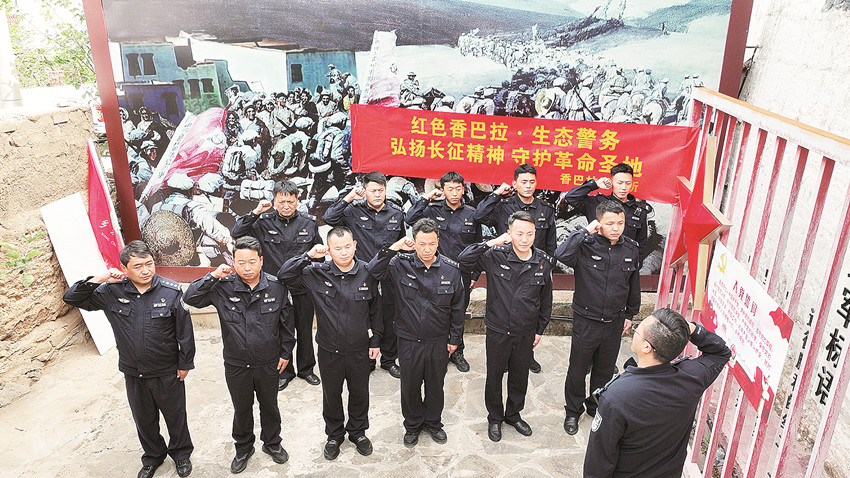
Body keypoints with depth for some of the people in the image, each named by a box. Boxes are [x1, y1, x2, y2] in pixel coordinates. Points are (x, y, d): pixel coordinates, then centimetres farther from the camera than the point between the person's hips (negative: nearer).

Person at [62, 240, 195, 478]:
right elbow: (72, 298, -3)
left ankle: (181, 454, 42)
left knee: (175, 416, 17)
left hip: (167, 373, -3)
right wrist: (96, 280, -21)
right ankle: (153, 456, 47)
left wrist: (185, 364, -5)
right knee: (144, 419, 22)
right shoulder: (112, 292, -9)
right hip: (133, 374, 3)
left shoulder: (172, 291, -17)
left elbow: (184, 330, -10)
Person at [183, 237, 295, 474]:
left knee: (269, 406, 21)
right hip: (236, 365, 0)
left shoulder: (276, 286, -13)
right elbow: (190, 298, -15)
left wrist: (286, 353, 2)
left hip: (268, 363, 0)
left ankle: (272, 443, 45)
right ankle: (244, 447, 45)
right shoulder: (223, 287, -13)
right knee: (241, 409, 21)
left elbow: (286, 322, -3)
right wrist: (212, 276, -25)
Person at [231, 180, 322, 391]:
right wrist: (255, 212, -16)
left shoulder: (309, 222, 0)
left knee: (305, 331, 14)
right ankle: (284, 372, 32)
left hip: (303, 288, 1)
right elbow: (237, 233, -8)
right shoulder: (265, 222, -4)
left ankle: (306, 369, 35)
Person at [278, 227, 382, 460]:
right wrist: (308, 256, -23)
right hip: (329, 351, 0)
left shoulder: (367, 273, -10)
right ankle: (334, 435, 44)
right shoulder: (317, 273, -11)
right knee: (331, 395, 19)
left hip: (360, 351, 0)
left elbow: (375, 310, 1)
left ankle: (358, 432, 44)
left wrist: (375, 341, 3)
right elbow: (284, 275, -14)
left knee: (359, 393, 19)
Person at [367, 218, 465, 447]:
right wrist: (394, 248, -29)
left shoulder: (451, 269, -7)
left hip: (439, 342, 1)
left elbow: (457, 307, 1)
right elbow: (373, 271, -23)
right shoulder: (401, 265, -11)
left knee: (436, 385, 18)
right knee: (410, 385, 16)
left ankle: (433, 422, 43)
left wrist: (455, 338, 4)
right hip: (409, 341, -1)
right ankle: (413, 424, 40)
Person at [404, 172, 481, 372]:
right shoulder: (434, 210, -2)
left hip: (463, 273, 2)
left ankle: (457, 353, 29)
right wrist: (425, 198, -14)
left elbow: (477, 246, 9)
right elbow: (410, 220, -15)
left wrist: (475, 275, 7)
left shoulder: (471, 214, 3)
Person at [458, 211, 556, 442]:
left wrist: (540, 330, 10)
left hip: (526, 333, 2)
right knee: (494, 376, 15)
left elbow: (546, 300, 5)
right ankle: (495, 418, 38)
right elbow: (464, 259, -24)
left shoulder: (544, 262, -6)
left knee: (520, 377, 20)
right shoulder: (496, 255, -15)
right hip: (498, 330, -2)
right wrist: (491, 242, -29)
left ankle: (514, 414, 44)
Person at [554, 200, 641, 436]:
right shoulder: (586, 245, -17)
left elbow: (634, 284, 11)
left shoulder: (631, 248, -2)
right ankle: (573, 411, 35)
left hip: (614, 323, 4)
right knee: (578, 369, 12)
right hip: (586, 321, -4)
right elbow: (562, 255, -39)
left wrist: (630, 314, 16)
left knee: (605, 370, 21)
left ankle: (596, 407, 44)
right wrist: (585, 231, -30)